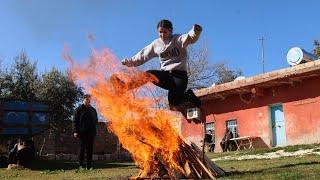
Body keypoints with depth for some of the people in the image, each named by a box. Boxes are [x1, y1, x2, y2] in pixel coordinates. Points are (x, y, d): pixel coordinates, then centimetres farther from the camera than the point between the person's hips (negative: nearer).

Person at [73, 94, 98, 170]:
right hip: (82, 132, -4)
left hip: (91, 132, 4)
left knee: (90, 149, 4)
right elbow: (75, 121, -1)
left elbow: (96, 120, 23)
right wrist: (75, 131, -10)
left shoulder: (93, 110, 16)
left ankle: (89, 165, 8)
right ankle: (81, 165, 4)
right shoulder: (79, 109, 4)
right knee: (82, 148, -1)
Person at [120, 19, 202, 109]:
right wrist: (128, 62, 11)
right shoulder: (156, 44, 11)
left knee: (173, 101, -16)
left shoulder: (178, 39, -2)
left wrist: (195, 32, -47)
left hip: (179, 75, -2)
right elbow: (142, 56, 17)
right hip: (165, 74, 2)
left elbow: (190, 38, -23)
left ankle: (188, 95, 12)